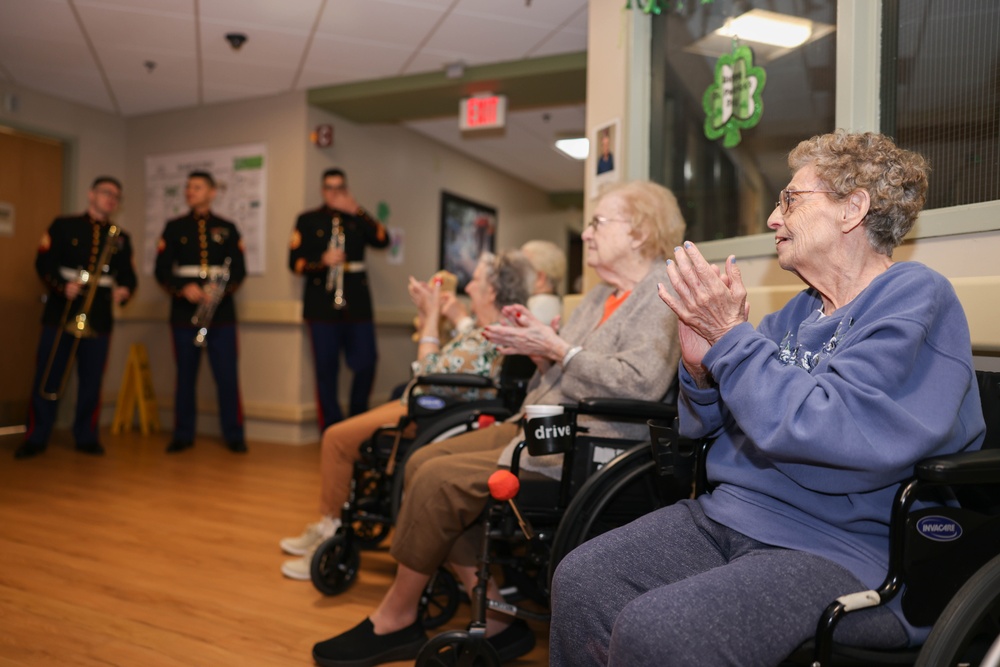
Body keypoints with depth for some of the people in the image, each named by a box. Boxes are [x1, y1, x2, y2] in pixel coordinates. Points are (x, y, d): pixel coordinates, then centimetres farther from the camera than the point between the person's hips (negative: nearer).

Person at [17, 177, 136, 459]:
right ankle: (36, 438, 11)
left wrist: (123, 291, -13)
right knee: (47, 377, 1)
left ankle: (86, 436, 15)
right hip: (60, 313, -2)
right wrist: (63, 286, -19)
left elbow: (128, 276, 9)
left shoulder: (121, 237, 13)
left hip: (99, 317, 2)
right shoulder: (63, 226, 6)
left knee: (92, 380, 4)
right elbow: (44, 263, -1)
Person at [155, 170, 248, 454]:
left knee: (227, 375, -3)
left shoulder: (227, 229, 10)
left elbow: (239, 270, 4)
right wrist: (183, 289, -14)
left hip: (221, 313, -1)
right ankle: (183, 435, 17)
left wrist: (221, 290, -15)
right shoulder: (174, 227, 10)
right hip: (184, 313, 1)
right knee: (185, 375, 6)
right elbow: (162, 270, 4)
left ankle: (234, 435, 6)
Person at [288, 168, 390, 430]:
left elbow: (382, 239, -3)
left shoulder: (357, 220, 15)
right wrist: (323, 261, -17)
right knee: (326, 369, 0)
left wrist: (356, 211, -10)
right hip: (322, 305, -2)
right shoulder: (308, 220, 10)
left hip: (357, 303, 2)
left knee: (366, 363, -1)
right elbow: (295, 262, 1)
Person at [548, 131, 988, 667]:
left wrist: (731, 339, -18)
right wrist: (701, 366, -6)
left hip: (846, 550, -7)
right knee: (579, 581, -10)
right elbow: (705, 429, 15)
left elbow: (843, 433, -23)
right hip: (725, 515, 7)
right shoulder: (798, 314, 14)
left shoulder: (916, 297, -7)